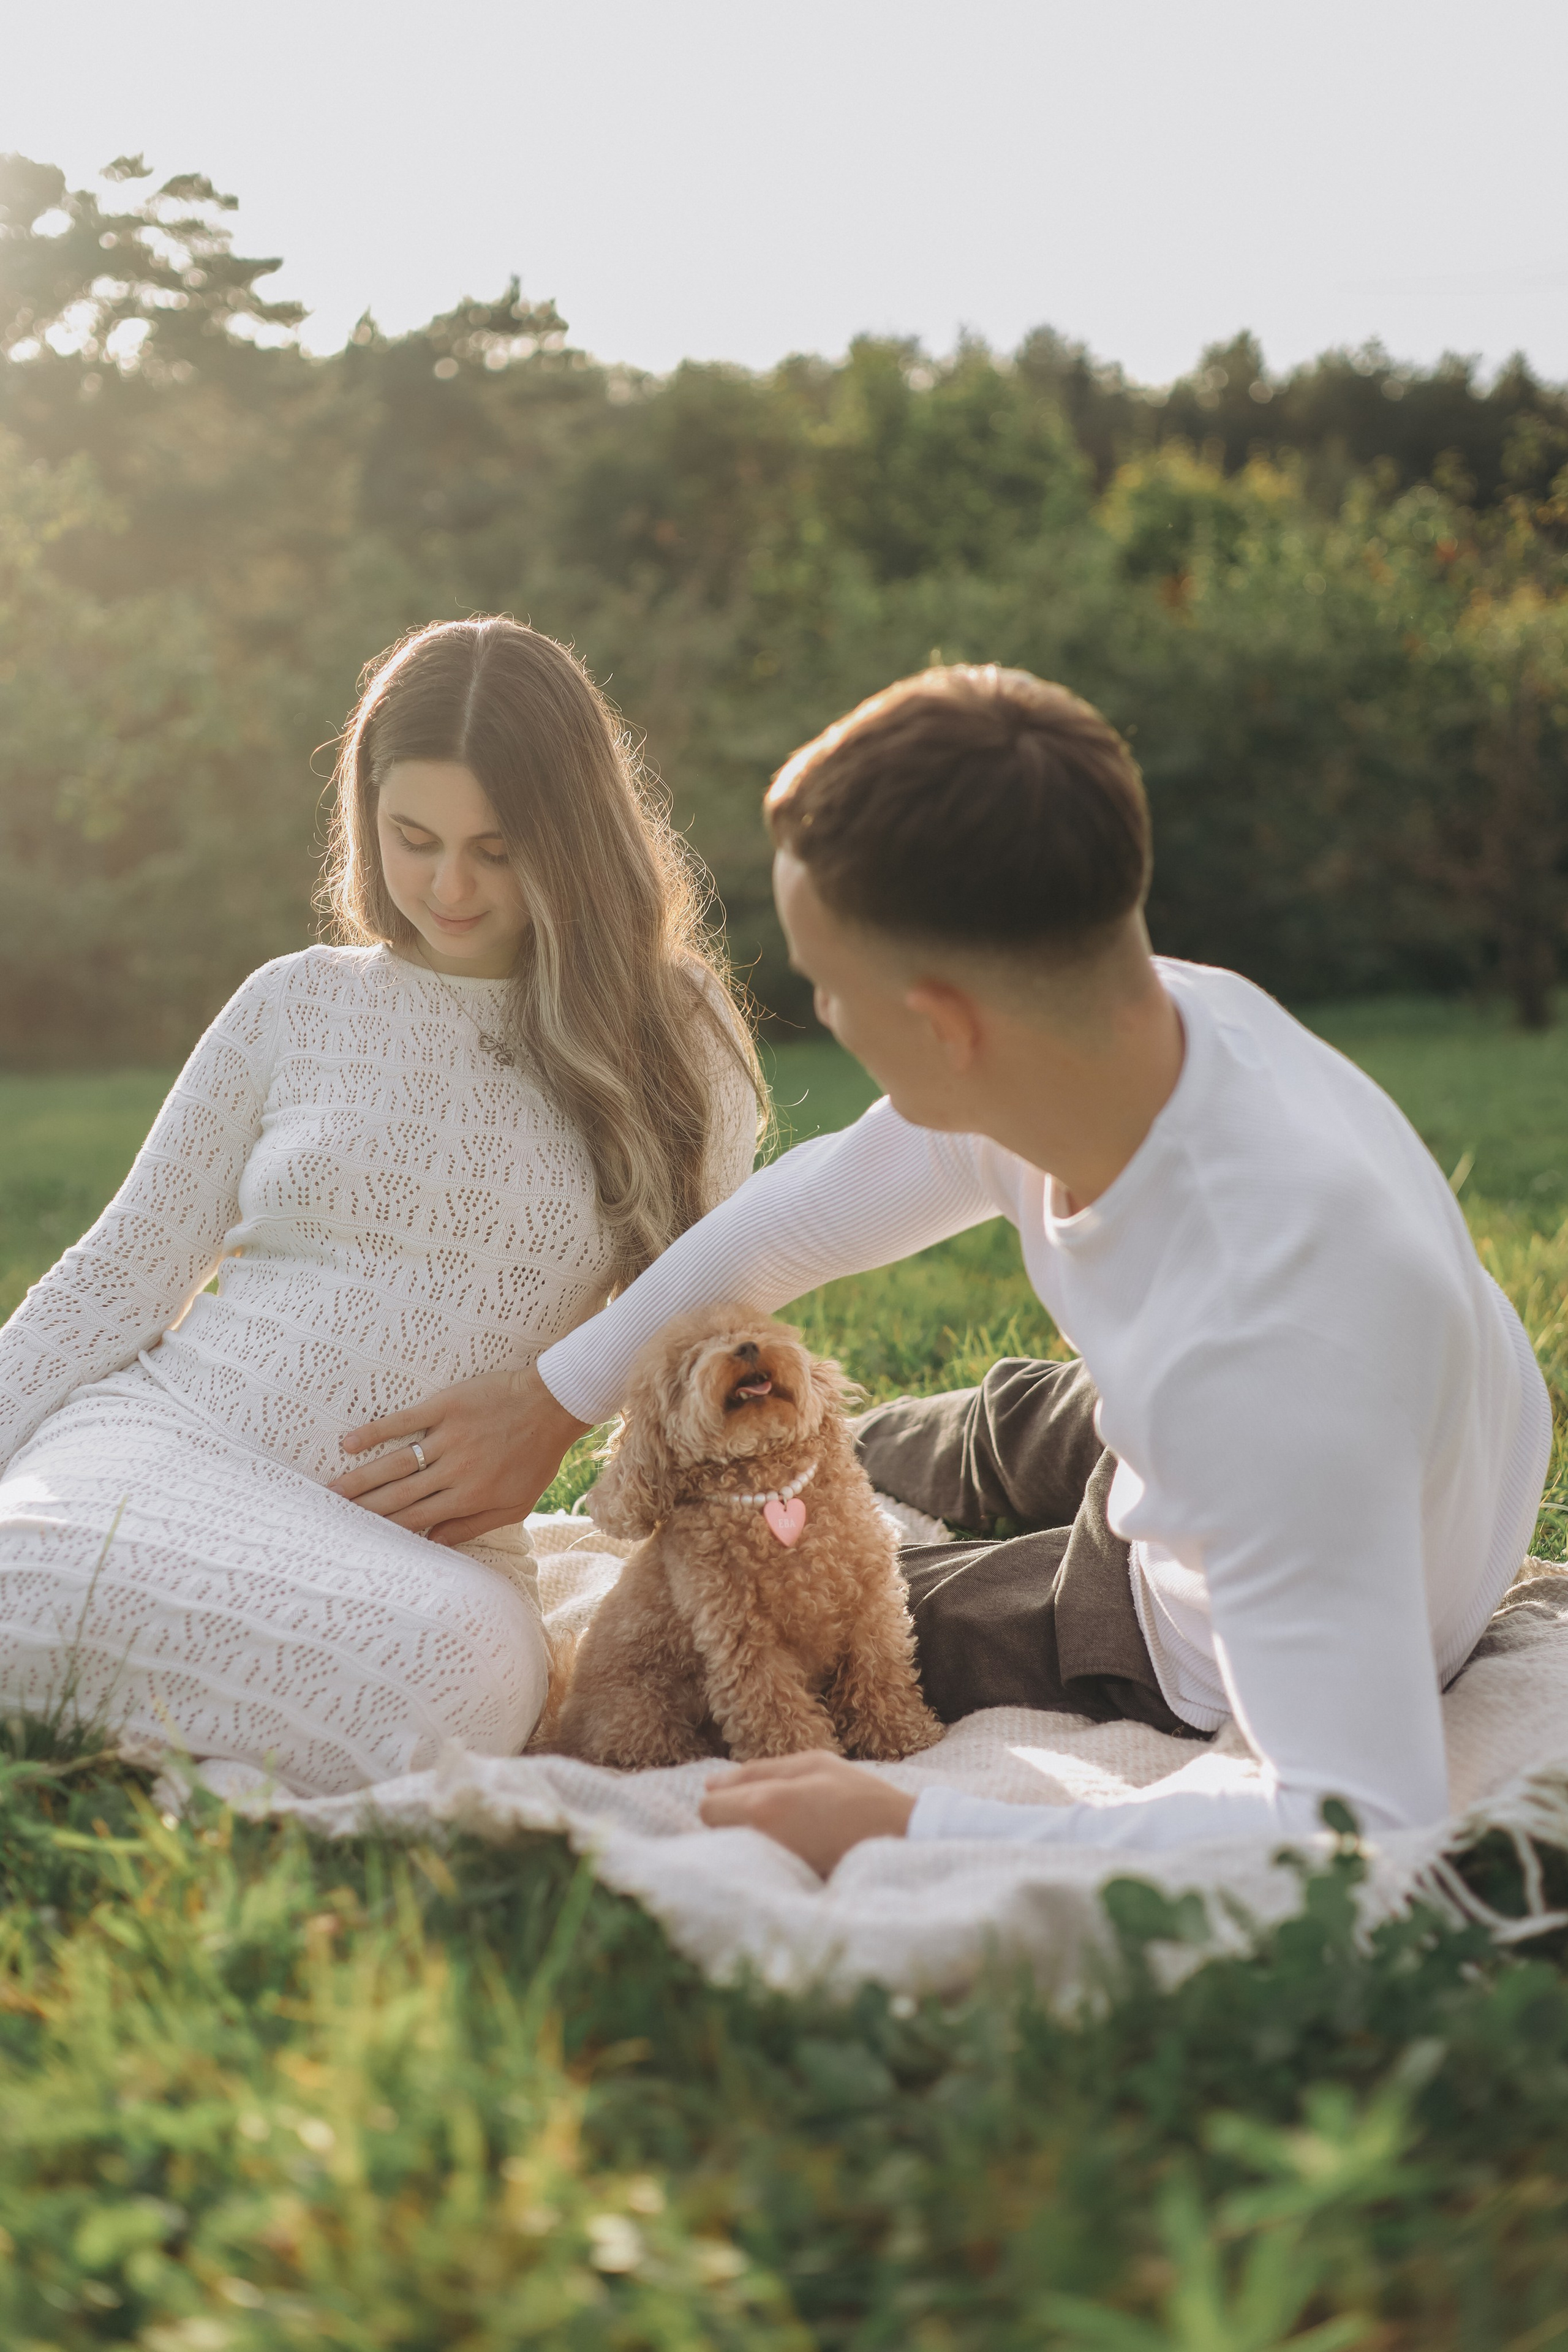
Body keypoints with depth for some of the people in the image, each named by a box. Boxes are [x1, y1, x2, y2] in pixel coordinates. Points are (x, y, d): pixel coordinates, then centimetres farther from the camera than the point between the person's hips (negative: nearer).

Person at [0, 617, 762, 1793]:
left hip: (423, 1541, 1)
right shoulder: (297, 1008, 13)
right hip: (160, 1436, -1)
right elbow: (120, 1278, 13)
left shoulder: (674, 1048, 10)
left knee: (459, 1651, -39)